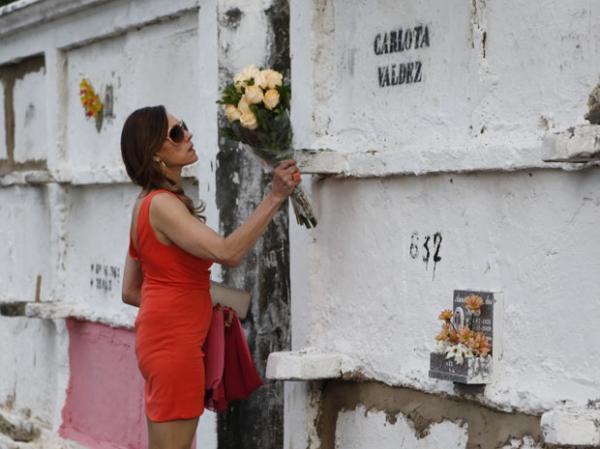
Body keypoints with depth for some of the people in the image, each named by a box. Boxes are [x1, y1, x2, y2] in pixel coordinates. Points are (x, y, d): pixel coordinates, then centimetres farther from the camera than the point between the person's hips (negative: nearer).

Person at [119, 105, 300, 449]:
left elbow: (130, 291, 17)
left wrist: (186, 305, 12)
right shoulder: (162, 204, -16)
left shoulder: (148, 204, 14)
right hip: (174, 344, -10)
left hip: (163, 340, 10)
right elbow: (228, 252, -28)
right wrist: (276, 197, -25)